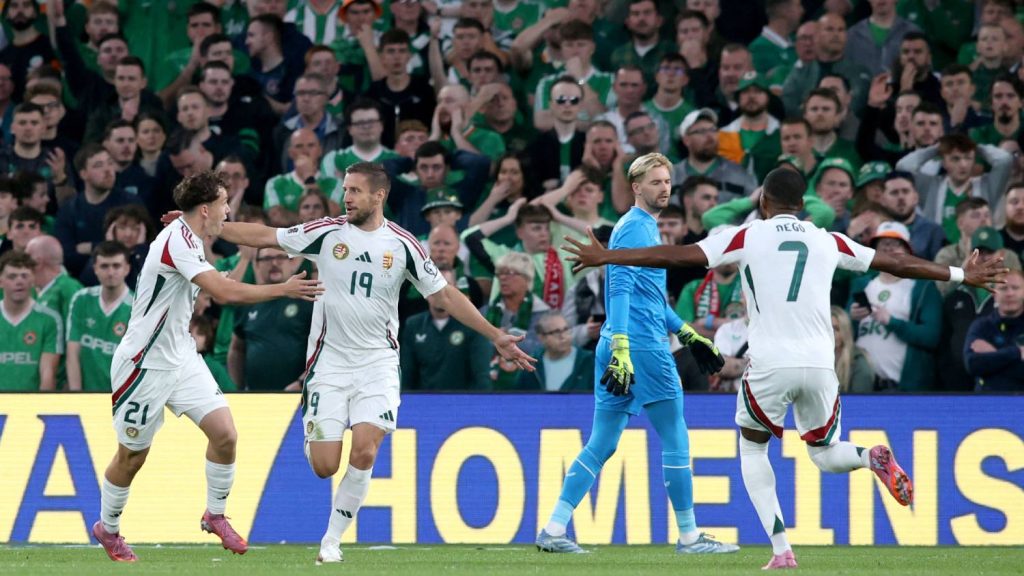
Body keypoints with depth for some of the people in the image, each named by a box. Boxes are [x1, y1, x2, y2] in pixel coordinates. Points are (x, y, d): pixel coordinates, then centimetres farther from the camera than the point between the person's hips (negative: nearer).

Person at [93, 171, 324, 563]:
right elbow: (226, 292, -31)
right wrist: (284, 290, -23)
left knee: (224, 434, -6)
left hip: (181, 358, 8)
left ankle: (215, 515, 13)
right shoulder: (177, 241, -23)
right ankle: (107, 528, 28)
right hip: (146, 364, -8)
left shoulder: (188, 240, 7)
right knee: (132, 455, 6)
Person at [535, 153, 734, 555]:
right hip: (641, 345, -10)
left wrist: (688, 335, 31)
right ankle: (689, 536, 7)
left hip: (621, 347, 10)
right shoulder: (636, 228, -10)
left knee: (601, 444, 7)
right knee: (675, 439, 1)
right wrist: (621, 347, -28)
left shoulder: (646, 227, 21)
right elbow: (621, 289, -20)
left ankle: (554, 530, 2)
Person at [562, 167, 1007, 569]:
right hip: (819, 365, 3)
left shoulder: (748, 237, 3)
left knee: (752, 449, 19)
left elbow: (679, 256, -2)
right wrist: (962, 276, 33)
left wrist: (607, 257, 5)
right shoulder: (828, 242, 13)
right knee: (825, 453, 22)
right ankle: (872, 458, -13)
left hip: (770, 365, -3)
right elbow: (897, 263, 21)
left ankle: (781, 549, 2)